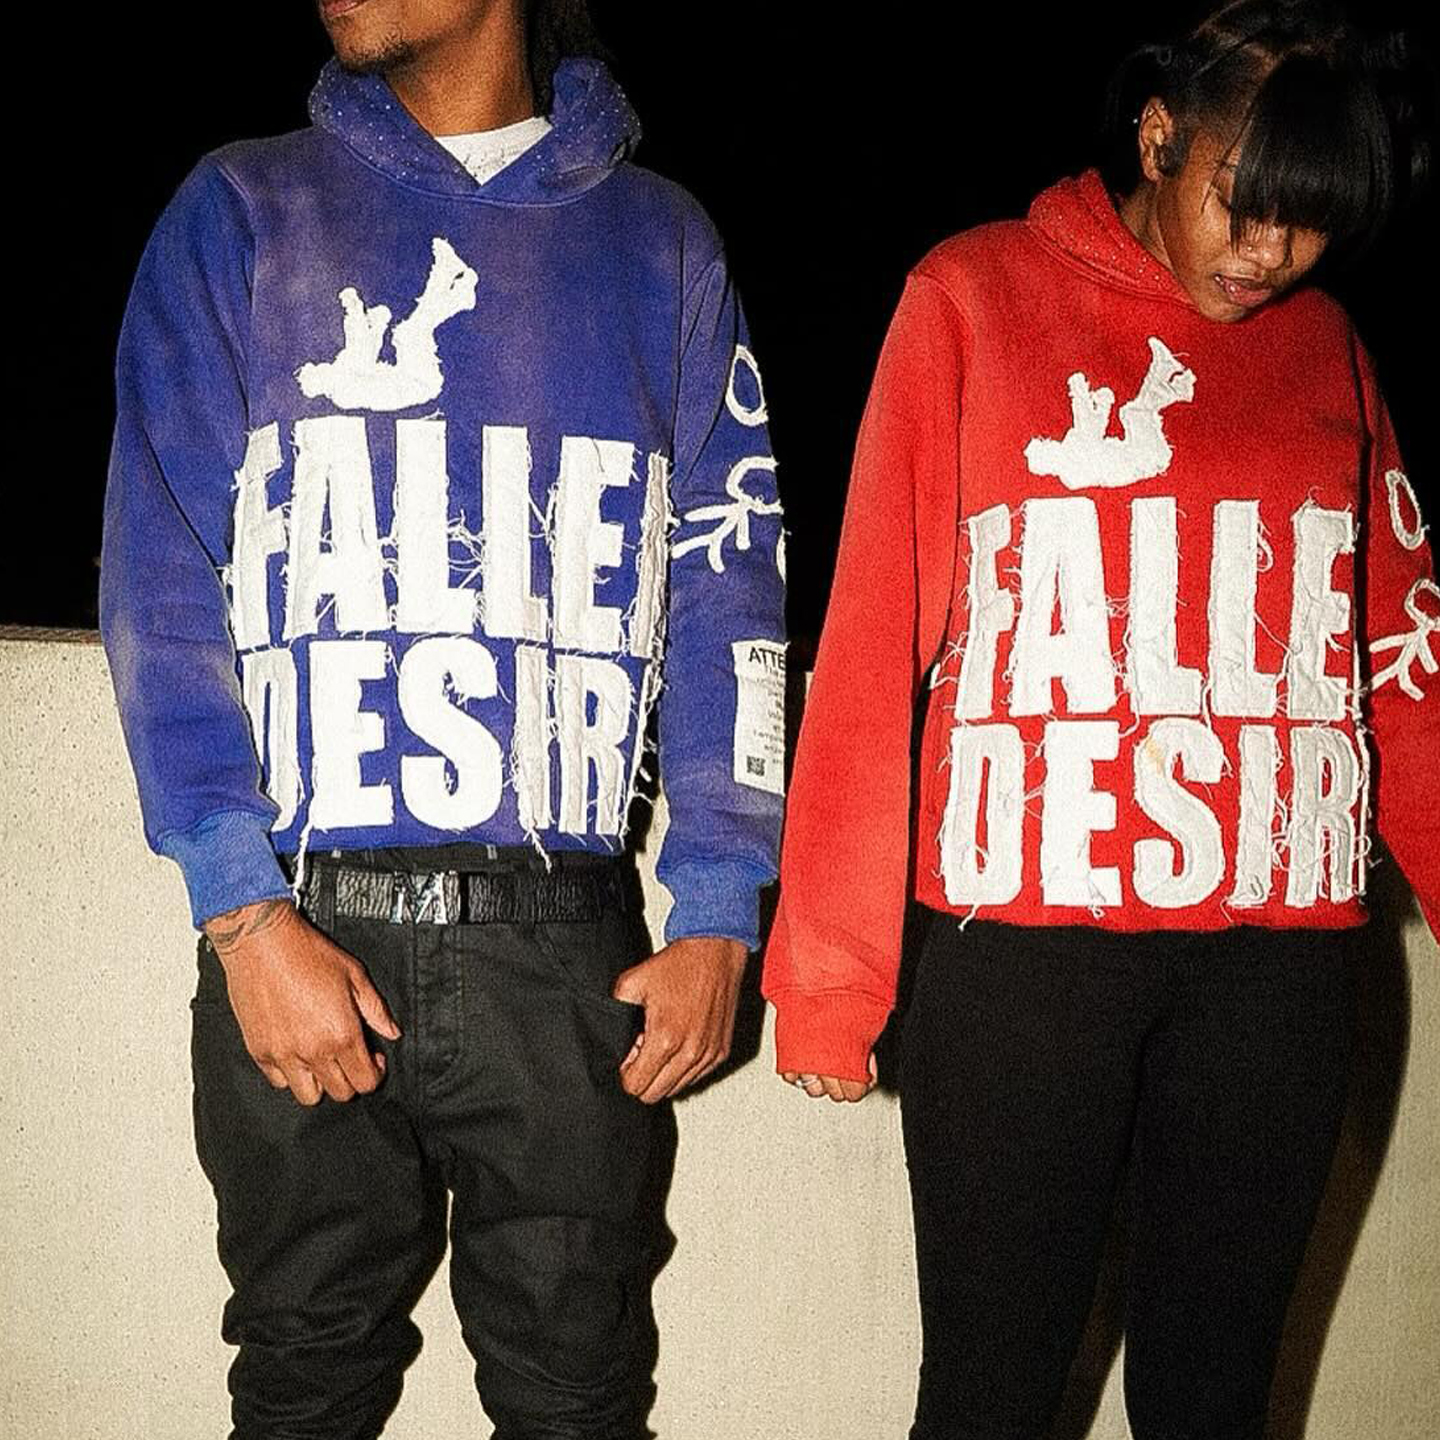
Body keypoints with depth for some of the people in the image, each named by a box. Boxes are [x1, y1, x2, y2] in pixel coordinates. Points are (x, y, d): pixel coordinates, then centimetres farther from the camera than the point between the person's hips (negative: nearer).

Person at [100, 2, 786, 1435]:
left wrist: (718, 914, -1)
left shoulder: (658, 242, 11)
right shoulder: (240, 214, 8)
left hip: (563, 940, 0)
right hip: (296, 927, 0)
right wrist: (245, 912, -11)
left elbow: (725, 586, 8)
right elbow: (163, 580, 0)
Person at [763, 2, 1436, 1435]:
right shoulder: (974, 298, 1)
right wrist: (829, 970, -6)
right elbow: (873, 644, -3)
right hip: (1025, 936, -3)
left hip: (1278, 947, 3)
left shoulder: (1325, 350, 11)